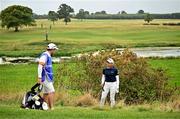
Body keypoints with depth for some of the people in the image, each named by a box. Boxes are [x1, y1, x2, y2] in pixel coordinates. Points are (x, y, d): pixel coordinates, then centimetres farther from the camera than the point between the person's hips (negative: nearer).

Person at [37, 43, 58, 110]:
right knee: (51, 92, -14)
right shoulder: (44, 55, -12)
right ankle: (51, 107, -16)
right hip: (45, 77, -10)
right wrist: (39, 77, -25)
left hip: (48, 78, 10)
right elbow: (40, 66, -20)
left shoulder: (48, 56, 18)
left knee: (46, 93, 7)